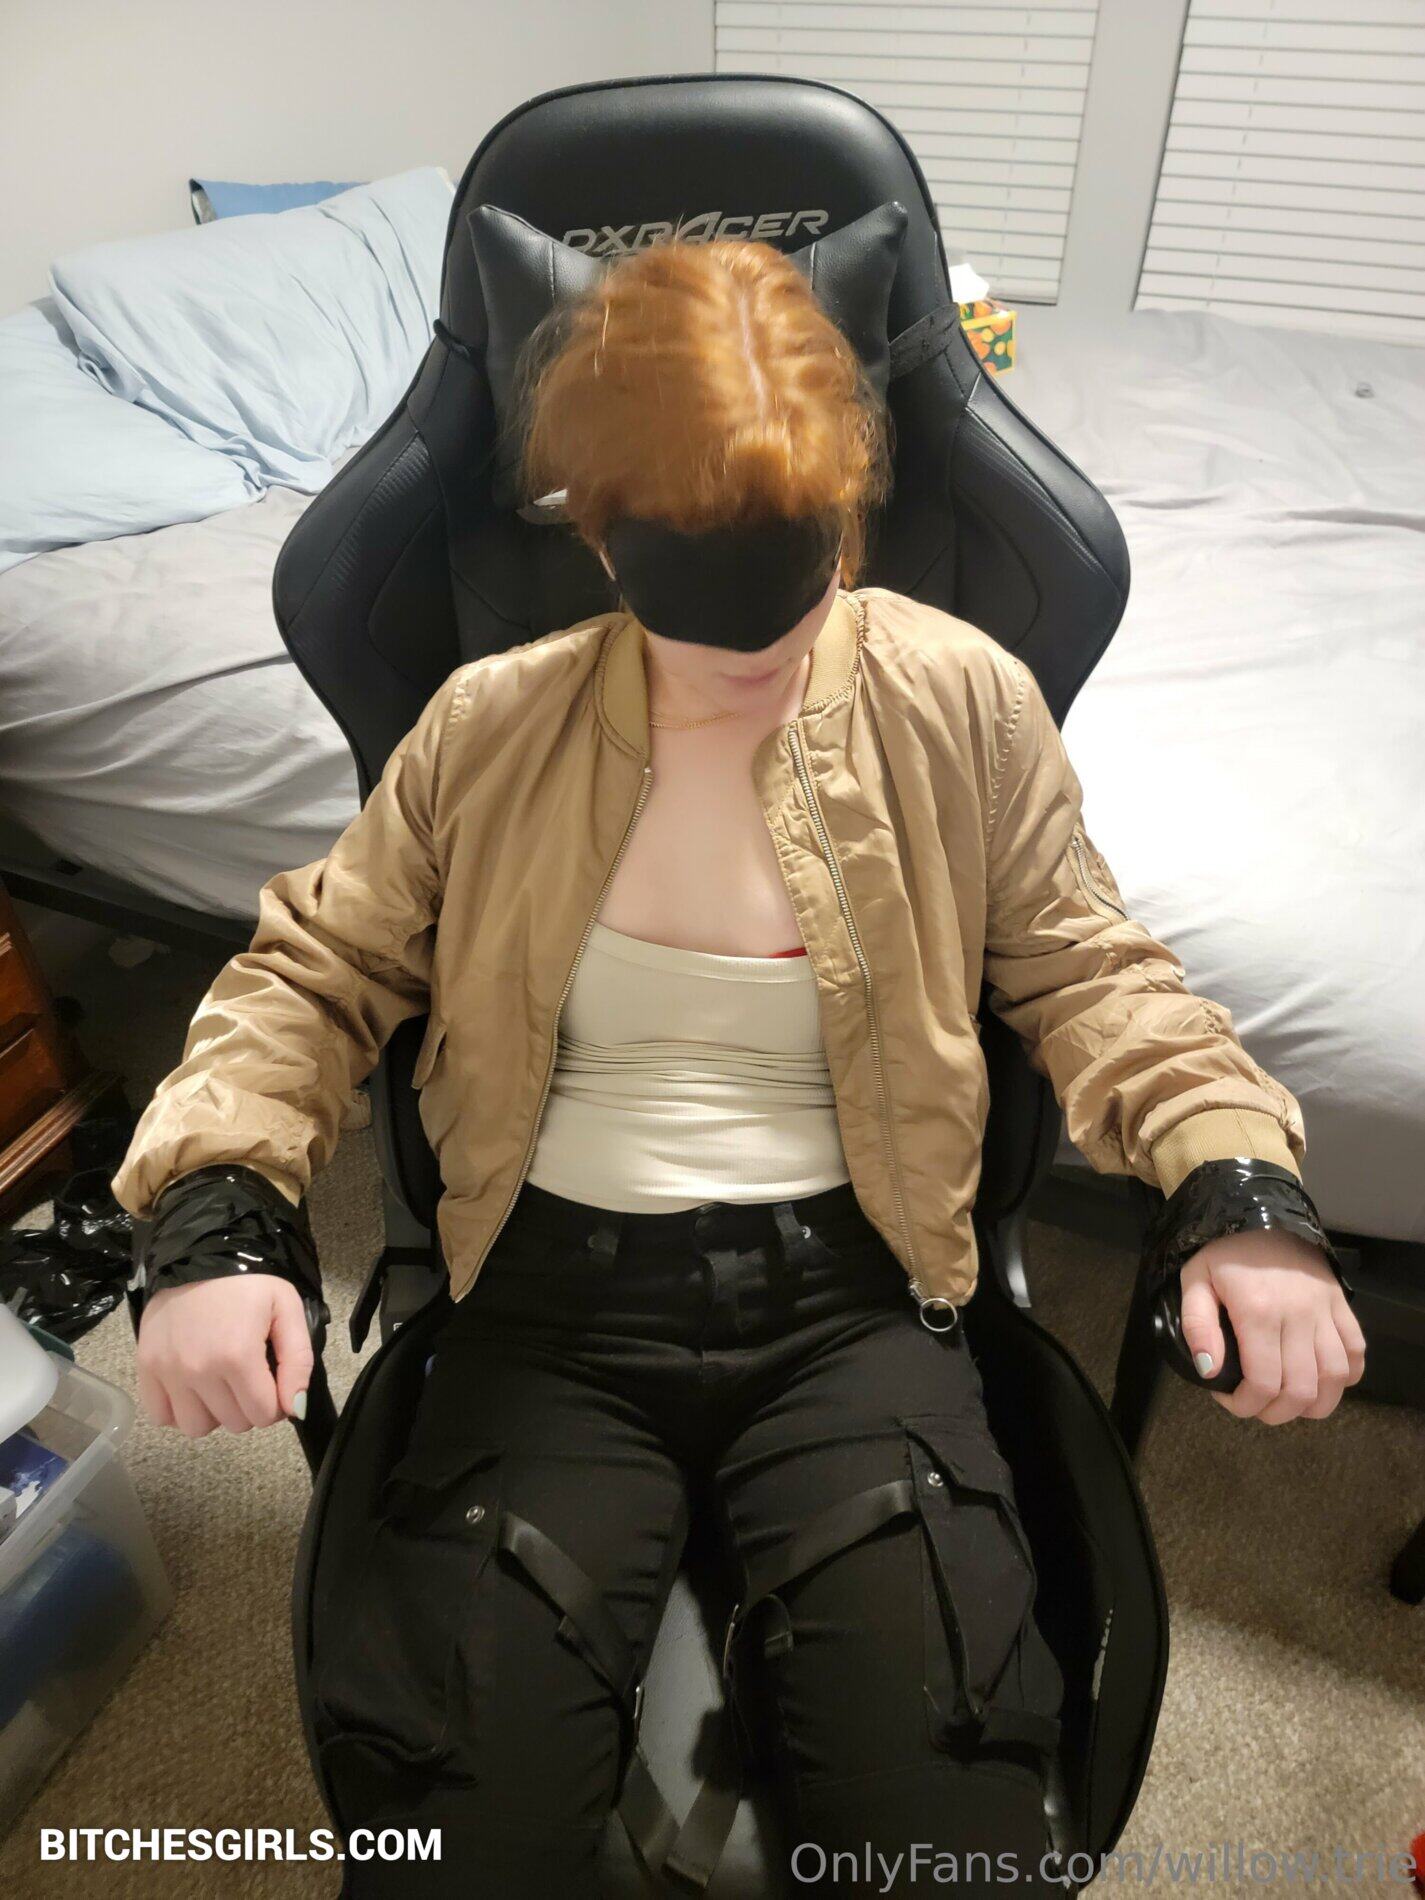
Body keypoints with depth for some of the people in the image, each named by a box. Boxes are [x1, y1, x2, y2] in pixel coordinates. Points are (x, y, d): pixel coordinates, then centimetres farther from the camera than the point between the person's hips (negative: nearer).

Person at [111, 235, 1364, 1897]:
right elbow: (313, 968, 7)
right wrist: (218, 1211, -9)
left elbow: (1089, 973, 8)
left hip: (847, 1295, 0)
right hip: (553, 1301, 1)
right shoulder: (491, 728, 1)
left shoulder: (964, 704, 0)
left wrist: (1242, 1184, -8)